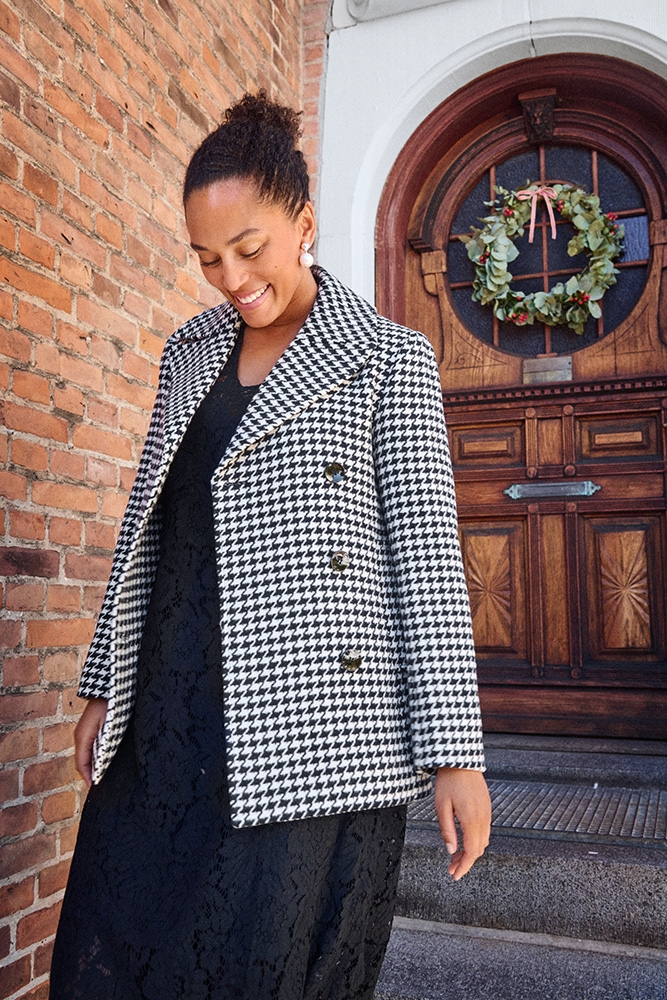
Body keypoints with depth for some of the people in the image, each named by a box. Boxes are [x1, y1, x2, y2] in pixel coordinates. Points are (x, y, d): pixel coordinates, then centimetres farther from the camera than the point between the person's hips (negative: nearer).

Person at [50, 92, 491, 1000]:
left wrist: (455, 752, -11)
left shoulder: (392, 360, 1)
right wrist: (105, 685, 14)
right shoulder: (189, 352, 14)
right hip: (178, 711, 5)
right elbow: (148, 522, 16)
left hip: (317, 720, -4)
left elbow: (428, 548, -6)